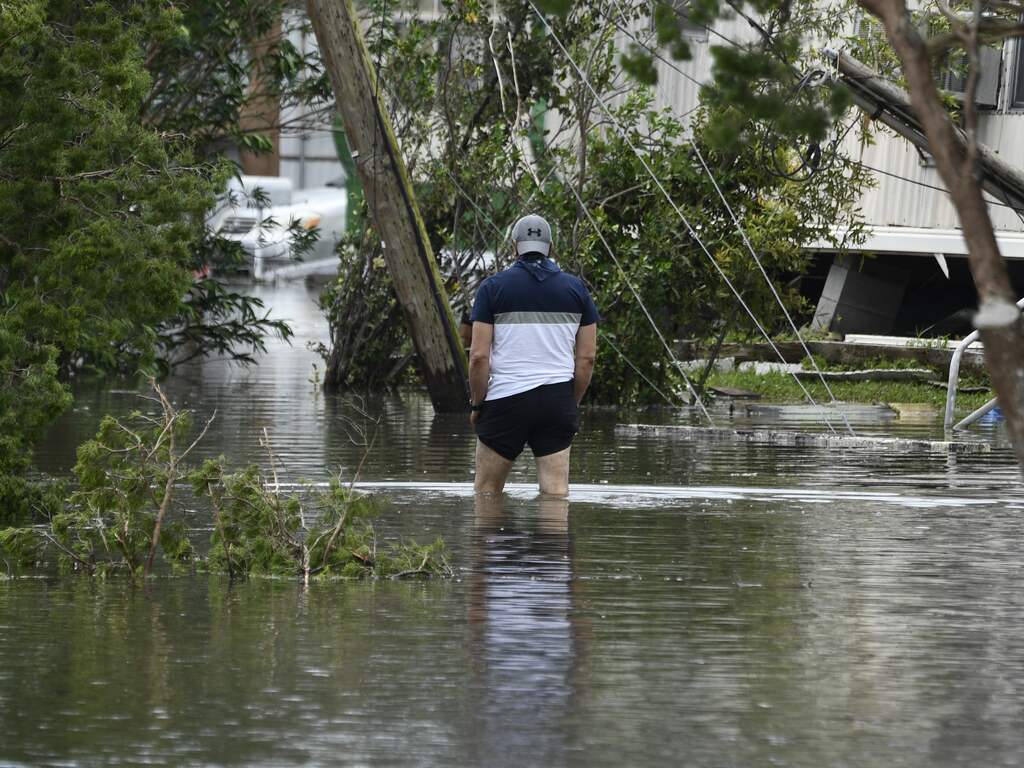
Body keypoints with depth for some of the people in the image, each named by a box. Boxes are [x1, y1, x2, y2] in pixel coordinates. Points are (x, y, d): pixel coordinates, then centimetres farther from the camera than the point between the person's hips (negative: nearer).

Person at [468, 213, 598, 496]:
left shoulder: (493, 288, -1)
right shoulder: (576, 289, 7)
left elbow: (479, 356, -7)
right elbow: (587, 357, 5)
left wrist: (476, 404, 5)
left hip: (506, 399, -2)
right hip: (558, 398, 2)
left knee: (486, 492, 9)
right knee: (556, 491, 0)